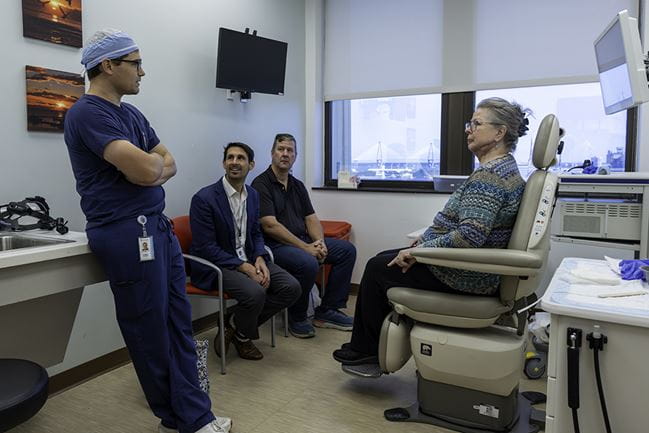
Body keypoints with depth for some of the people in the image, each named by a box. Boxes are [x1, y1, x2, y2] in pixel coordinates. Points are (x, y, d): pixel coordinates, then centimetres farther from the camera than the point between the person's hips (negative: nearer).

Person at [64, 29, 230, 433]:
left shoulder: (131, 112, 16)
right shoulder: (88, 113, -13)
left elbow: (169, 164, 14)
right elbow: (146, 169, -23)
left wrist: (151, 169, -7)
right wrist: (154, 161, 0)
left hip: (159, 226, 9)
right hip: (127, 233, -9)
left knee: (179, 322, 8)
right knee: (151, 332, 5)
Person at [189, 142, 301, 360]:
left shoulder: (253, 195, 8)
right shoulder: (204, 198, -14)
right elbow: (205, 248, -16)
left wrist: (260, 259, -6)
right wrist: (244, 267, -21)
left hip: (248, 260, 7)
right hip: (215, 265, -7)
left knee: (291, 287, -12)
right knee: (255, 293, -32)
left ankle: (234, 323, 6)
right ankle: (242, 335, 4)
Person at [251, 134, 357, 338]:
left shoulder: (297, 186, 16)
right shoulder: (261, 184, -9)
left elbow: (311, 218, 12)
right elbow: (270, 226, -18)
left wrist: (320, 242, -10)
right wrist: (305, 248, -21)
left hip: (303, 241, 8)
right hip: (275, 245, -8)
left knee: (347, 250, -2)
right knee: (308, 263, -35)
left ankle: (327, 311, 3)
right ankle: (297, 318, -7)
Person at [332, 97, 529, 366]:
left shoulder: (489, 175, -23)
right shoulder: (504, 167, 11)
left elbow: (470, 236, -32)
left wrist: (419, 251, -21)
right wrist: (428, 238, 13)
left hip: (464, 278, -10)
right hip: (476, 271, 10)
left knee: (377, 268, 2)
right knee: (385, 257, 16)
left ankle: (365, 350, 20)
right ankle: (368, 347, 25)